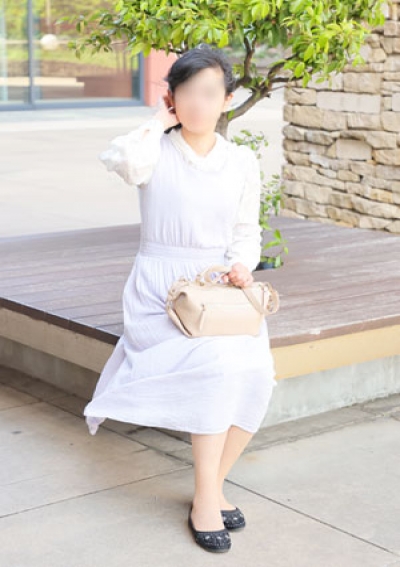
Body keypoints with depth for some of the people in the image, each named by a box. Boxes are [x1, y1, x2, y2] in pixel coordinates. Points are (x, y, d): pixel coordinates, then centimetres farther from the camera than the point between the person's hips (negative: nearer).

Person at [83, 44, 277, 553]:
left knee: (255, 370, -22)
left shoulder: (242, 162, 10)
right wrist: (160, 121, -8)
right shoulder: (156, 152, -1)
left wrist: (243, 263, -8)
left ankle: (213, 483, -3)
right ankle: (206, 496, -17)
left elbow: (247, 231, 15)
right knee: (216, 363, -29)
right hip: (160, 287, -4)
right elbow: (121, 160, -26)